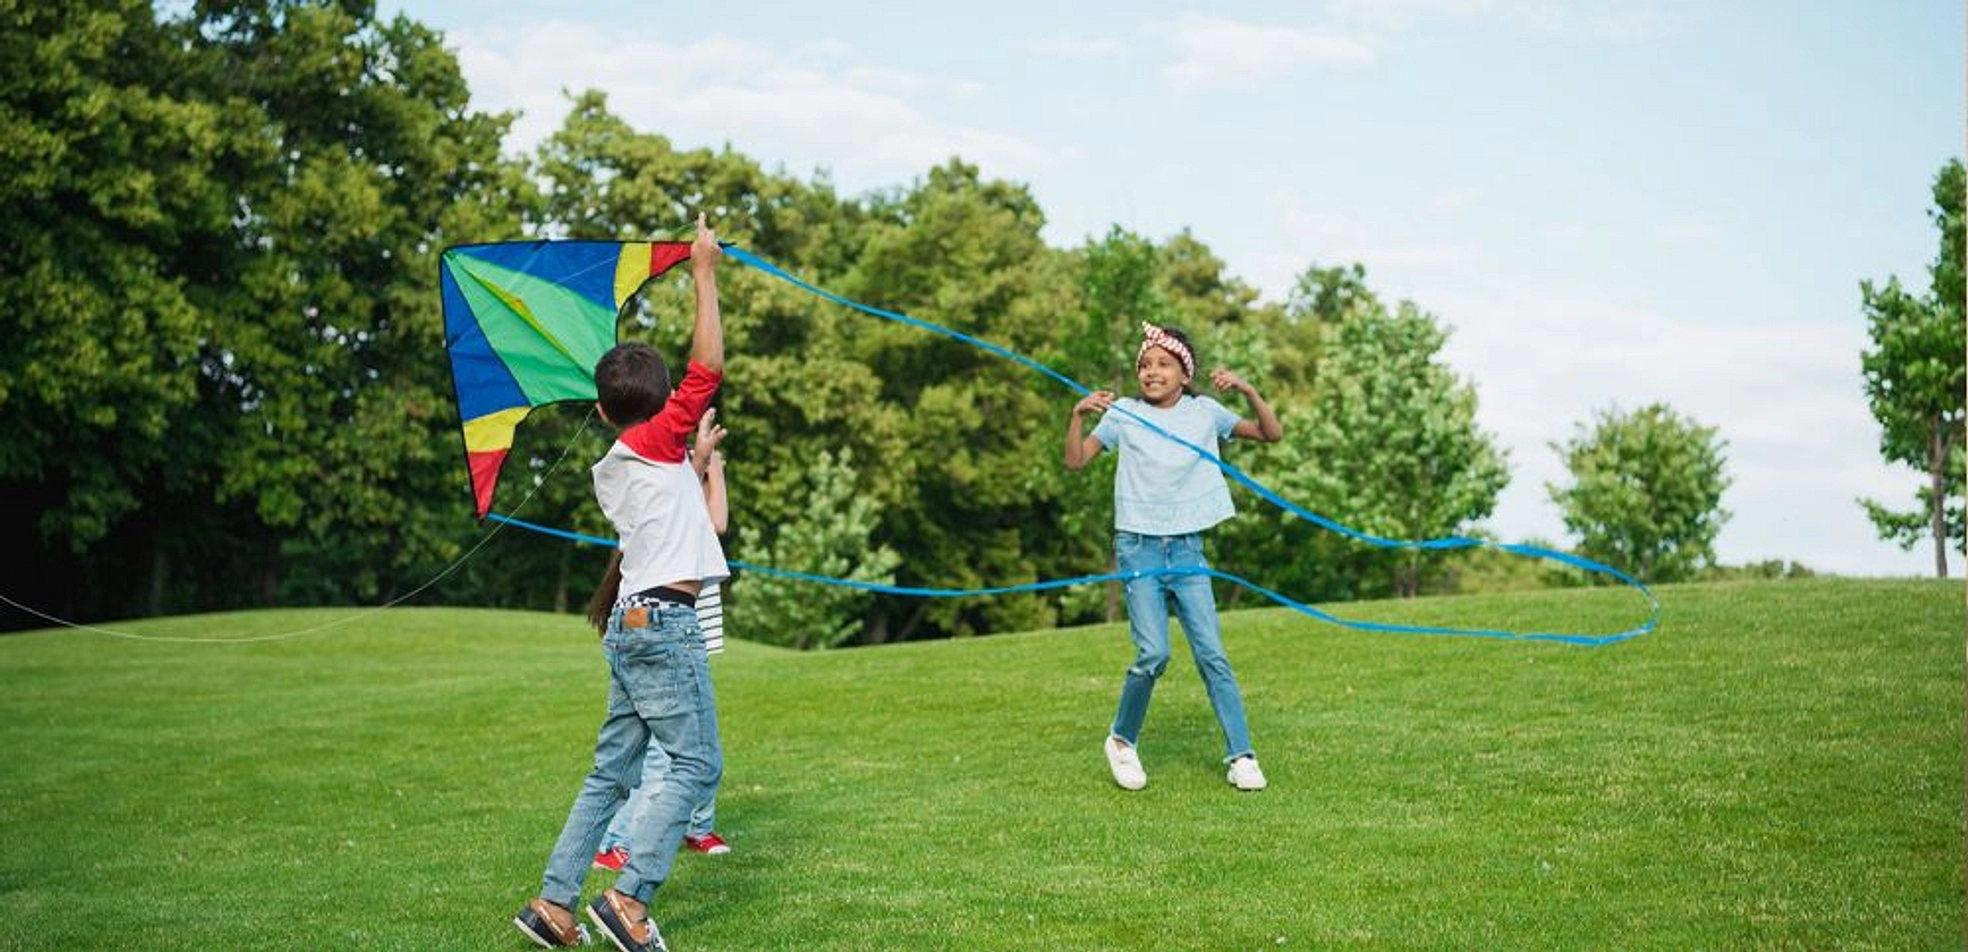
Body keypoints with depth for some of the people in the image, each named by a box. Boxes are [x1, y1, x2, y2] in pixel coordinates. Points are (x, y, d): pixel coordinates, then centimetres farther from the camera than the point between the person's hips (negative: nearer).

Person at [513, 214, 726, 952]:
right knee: (695, 766, -5)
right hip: (665, 622, -8)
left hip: (631, 625, 8)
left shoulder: (610, 471, 17)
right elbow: (707, 366, -11)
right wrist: (704, 275, -6)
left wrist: (695, 462, 35)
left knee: (612, 769, 10)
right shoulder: (658, 441, -4)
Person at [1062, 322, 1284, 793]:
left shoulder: (1204, 412, 4)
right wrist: (1077, 414, -18)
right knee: (1154, 653, -12)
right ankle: (1122, 740, 10)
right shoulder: (1124, 414, 1)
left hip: (1188, 548, 2)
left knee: (1212, 654, -3)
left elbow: (1272, 434, 1)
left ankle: (1241, 756, 3)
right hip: (1138, 547, -1)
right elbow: (1075, 461, -2)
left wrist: (1247, 390, -13)